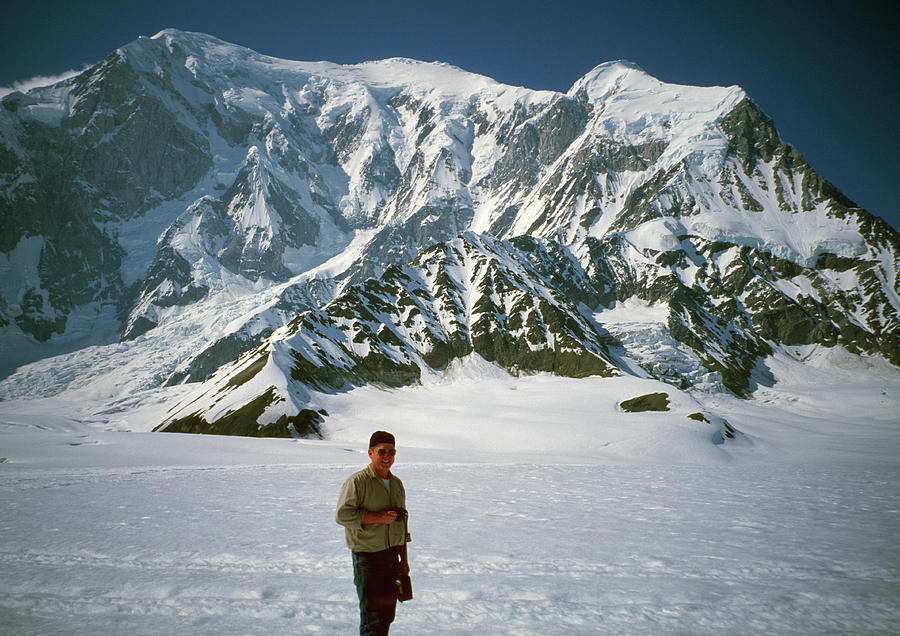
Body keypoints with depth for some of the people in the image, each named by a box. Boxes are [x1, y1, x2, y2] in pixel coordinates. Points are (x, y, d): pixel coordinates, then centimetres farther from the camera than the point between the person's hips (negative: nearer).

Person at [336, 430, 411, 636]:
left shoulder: (397, 484, 12)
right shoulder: (357, 481, -10)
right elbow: (342, 514, -17)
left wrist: (404, 559, 17)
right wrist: (378, 517, -20)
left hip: (391, 555, 6)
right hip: (367, 556, -6)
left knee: (387, 612, 13)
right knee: (371, 613, -2)